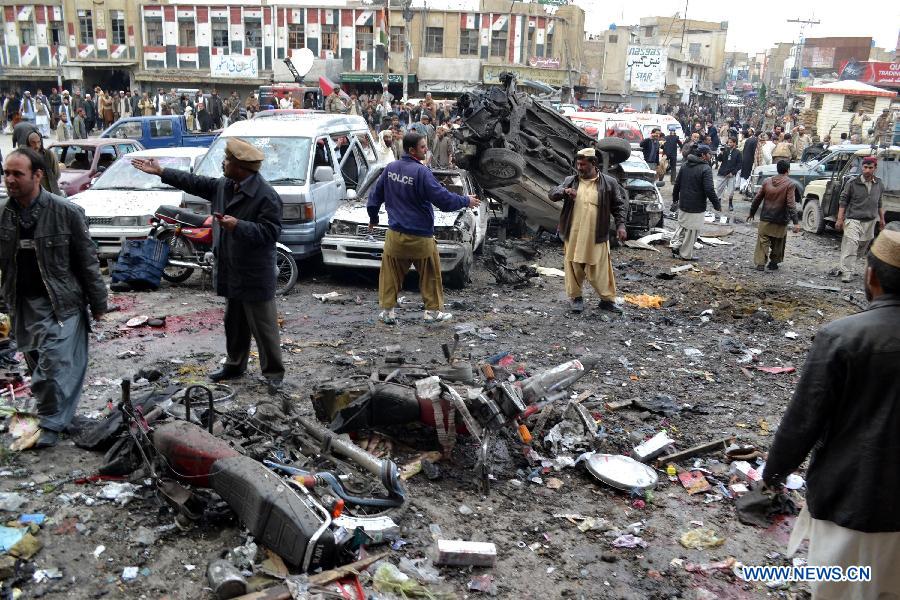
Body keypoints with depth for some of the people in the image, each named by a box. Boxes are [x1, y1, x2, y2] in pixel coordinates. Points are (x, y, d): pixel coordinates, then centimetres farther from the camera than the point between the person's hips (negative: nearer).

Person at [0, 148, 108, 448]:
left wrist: (97, 303, -4)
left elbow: (87, 260, -7)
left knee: (53, 364, -7)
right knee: (36, 364, 13)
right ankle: (59, 414, 31)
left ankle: (51, 423, 8)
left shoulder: (66, 212, -12)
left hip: (61, 303, -5)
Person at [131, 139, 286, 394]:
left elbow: (270, 231, -23)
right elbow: (195, 182, 19)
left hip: (255, 276, -9)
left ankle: (274, 373, 12)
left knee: (263, 327, 0)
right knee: (234, 324, 21)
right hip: (232, 272, 9)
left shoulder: (266, 196, -19)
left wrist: (238, 226, -30)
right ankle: (235, 365, 36)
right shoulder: (223, 186, 7)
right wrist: (161, 171, 22)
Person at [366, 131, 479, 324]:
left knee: (390, 276, 13)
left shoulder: (390, 168, 3)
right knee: (430, 276, 12)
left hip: (395, 236, 5)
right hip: (420, 237, -5)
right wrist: (466, 201, -2)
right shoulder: (421, 172, -17)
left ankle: (387, 311, 17)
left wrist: (373, 218, 30)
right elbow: (443, 199, -18)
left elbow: (376, 194, 14)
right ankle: (433, 311, 19)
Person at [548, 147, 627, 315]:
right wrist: (564, 191, -18)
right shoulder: (570, 181, 5)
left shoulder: (608, 183, 0)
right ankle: (575, 297, 23)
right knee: (574, 267, 7)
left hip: (597, 236, -2)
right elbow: (552, 194, 3)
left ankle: (607, 299, 14)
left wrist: (620, 225, -4)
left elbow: (620, 204, 6)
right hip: (573, 235, 2)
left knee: (600, 269, 1)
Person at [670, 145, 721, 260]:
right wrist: (717, 204, -10)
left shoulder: (685, 165, 7)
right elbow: (709, 190, -20)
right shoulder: (706, 168, -16)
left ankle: (675, 245, 13)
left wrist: (675, 200, 23)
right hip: (697, 207, -6)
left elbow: (677, 184, 12)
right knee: (692, 231, 4)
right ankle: (686, 255, 11)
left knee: (682, 226, 24)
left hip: (683, 204, 7)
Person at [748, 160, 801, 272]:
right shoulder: (791, 184, -9)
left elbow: (757, 199, 9)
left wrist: (752, 213, 21)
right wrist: (796, 222, -18)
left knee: (763, 241, 4)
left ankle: (760, 263, -6)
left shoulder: (767, 182, 4)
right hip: (780, 220, -2)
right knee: (778, 243, 14)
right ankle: (773, 263, 21)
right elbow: (791, 204, -16)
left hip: (765, 218, 2)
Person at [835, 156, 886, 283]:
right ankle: (847, 273, -15)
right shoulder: (852, 183, -8)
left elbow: (879, 203, 18)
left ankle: (844, 267, 25)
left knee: (862, 247, 12)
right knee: (851, 245, -16)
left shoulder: (879, 184, 6)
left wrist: (882, 219, 20)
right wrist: (840, 219, -8)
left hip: (870, 222, 6)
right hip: (853, 220, -5)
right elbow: (843, 201, -4)